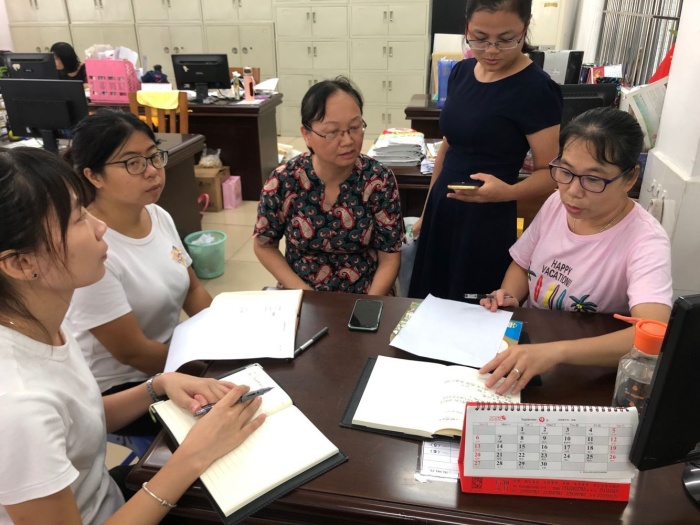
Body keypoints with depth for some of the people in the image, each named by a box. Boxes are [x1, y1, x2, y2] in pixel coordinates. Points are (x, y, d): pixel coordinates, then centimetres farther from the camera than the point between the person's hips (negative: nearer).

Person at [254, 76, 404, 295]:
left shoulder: (379, 180, -11)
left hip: (364, 297, 1)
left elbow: (389, 257, -5)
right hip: (299, 300, 0)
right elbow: (264, 246, 1)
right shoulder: (282, 182, -12)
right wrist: (304, 295, -10)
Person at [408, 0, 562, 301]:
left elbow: (551, 172, -14)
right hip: (441, 210, 7)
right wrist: (427, 210, 15)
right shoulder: (460, 72, 5)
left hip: (487, 219, -6)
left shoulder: (536, 89, -15)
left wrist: (508, 192, -34)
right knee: (427, 302, 16)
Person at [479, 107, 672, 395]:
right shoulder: (557, 203, -3)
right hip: (530, 342, 5)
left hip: (589, 376, -5)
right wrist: (509, 297, -9)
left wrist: (554, 351, -47)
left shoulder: (645, 242, -20)